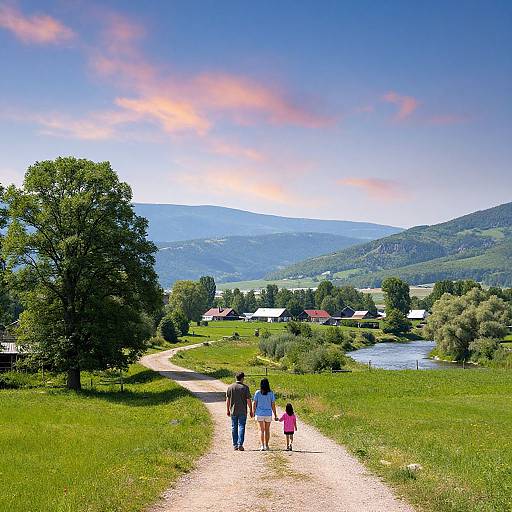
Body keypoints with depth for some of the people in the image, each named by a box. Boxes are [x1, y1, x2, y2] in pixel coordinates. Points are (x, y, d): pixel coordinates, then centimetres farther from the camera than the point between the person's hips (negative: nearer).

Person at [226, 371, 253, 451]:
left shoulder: (230, 387, 1)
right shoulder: (245, 387, -8)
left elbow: (227, 400, 4)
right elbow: (248, 400, -8)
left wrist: (228, 410, 13)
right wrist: (250, 411, 0)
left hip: (233, 411, 3)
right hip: (242, 411, -3)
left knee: (234, 428, 10)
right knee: (241, 427, 1)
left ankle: (235, 445, 13)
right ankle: (240, 445, -7)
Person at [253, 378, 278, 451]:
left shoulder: (257, 393, -6)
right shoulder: (271, 393, -6)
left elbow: (254, 404, -4)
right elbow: (273, 405, -4)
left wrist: (253, 413, 9)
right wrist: (275, 415, 3)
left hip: (259, 414, -1)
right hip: (268, 414, 1)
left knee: (261, 430, 3)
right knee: (267, 430, 14)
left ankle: (262, 445, -7)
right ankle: (266, 445, 20)